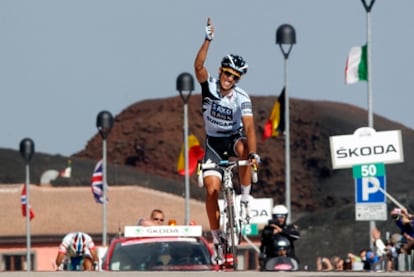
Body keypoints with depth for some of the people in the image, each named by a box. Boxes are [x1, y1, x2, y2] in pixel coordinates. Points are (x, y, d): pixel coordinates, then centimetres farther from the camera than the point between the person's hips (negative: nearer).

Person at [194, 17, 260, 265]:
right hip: (214, 144, 1)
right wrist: (208, 40, -44)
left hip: (234, 139, -1)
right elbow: (198, 66, -32)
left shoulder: (242, 98, -19)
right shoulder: (210, 86, -13)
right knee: (212, 189, -12)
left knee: (244, 149, -39)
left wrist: (253, 152, -45)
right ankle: (217, 240, -1)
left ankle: (245, 198, -22)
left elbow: (249, 127, -30)